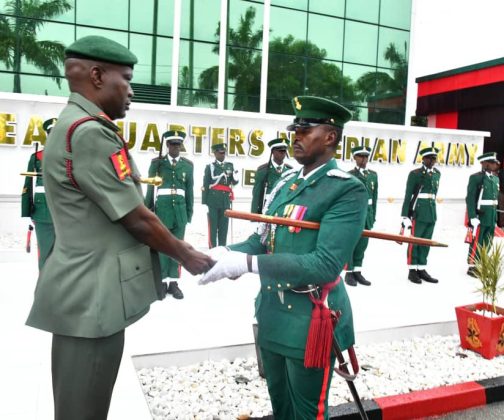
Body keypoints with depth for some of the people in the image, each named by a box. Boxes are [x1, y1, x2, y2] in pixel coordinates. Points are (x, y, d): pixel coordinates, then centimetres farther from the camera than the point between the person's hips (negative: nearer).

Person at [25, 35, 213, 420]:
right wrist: (186, 255, -2)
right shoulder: (91, 132, -20)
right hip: (93, 294, -10)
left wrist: (174, 251, 12)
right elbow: (136, 219, -18)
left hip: (85, 289, 10)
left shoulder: (74, 126, 14)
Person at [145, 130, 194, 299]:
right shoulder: (157, 162, 4)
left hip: (180, 207, 2)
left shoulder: (188, 165, 9)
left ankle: (173, 282, 9)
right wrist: (148, 209, 2)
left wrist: (189, 212, 6)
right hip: (162, 206, -2)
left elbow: (190, 189, 10)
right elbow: (150, 186, 5)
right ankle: (162, 280, 7)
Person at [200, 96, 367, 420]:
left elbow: (325, 265, -27)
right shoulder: (286, 182, 7)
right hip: (272, 314, 7)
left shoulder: (348, 190, -17)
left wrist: (246, 263, -31)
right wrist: (227, 253, -14)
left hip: (310, 321, -7)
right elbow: (263, 240, 7)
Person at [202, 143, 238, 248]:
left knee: (224, 227, 6)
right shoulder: (210, 167, 2)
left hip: (225, 201, 3)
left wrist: (235, 177, -17)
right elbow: (205, 186, -1)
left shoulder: (230, 166, 12)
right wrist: (204, 203, -6)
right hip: (213, 201, -3)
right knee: (213, 227, -1)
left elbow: (234, 182, 6)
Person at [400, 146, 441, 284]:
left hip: (432, 213, 6)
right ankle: (412, 271, 7)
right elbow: (408, 195, -7)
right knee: (414, 241, 0)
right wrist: (405, 216, -11)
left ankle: (421, 269, 15)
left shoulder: (437, 174, 11)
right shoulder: (415, 174, -6)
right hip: (418, 213, -6)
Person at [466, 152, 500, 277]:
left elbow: (495, 199, 18)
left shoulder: (495, 179, 14)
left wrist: (495, 216, 14)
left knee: (487, 244, 11)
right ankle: (471, 267, 6)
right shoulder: (475, 177, -8)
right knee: (476, 243, -2)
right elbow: (470, 199, -12)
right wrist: (472, 216, -18)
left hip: (491, 218, 7)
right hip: (480, 217, -7)